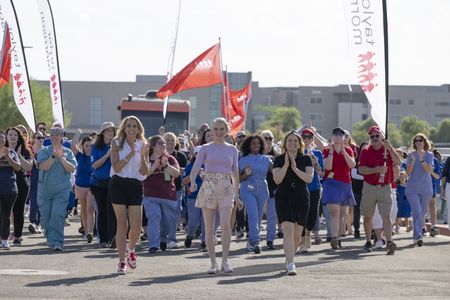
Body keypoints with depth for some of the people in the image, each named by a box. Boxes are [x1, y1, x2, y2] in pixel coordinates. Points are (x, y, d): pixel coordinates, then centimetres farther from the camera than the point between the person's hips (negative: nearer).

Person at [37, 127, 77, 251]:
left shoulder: (68, 152, 7)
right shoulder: (44, 151, 5)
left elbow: (72, 169, -4)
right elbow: (43, 166, -9)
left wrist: (61, 158, -13)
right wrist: (53, 156, -19)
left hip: (62, 189, -1)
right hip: (45, 189, 1)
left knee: (58, 214, -15)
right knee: (45, 216, 6)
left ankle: (57, 242, -16)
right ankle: (50, 239, 26)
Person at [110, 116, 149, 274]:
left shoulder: (143, 146, 6)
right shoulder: (117, 144, 1)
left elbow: (145, 172, 0)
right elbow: (116, 167, -10)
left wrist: (142, 156, -15)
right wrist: (130, 155, -19)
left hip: (136, 186, 2)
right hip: (119, 185, -2)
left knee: (136, 225, -6)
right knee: (122, 224, -2)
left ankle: (131, 249, 26)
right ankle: (122, 261, 4)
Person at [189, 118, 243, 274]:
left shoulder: (232, 149, 11)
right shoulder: (205, 149, 5)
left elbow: (235, 173, 15)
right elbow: (196, 167, -7)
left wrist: (237, 195, 13)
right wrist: (192, 182, -27)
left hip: (226, 189, 0)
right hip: (208, 188, 0)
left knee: (225, 224, -17)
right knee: (209, 228, 0)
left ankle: (225, 261, -10)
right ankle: (213, 263, 8)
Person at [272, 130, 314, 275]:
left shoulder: (306, 159, 5)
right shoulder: (279, 160, 3)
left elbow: (309, 178, -8)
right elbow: (277, 179, -9)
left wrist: (295, 169, -18)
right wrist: (286, 164, -17)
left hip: (301, 198, 2)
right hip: (283, 198, -2)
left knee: (297, 234, 6)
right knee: (288, 229, -17)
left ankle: (288, 260, 28)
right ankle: (290, 264, -23)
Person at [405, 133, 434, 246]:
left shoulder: (429, 155, 4)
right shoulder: (411, 155, 2)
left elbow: (429, 170, -10)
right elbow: (408, 172, -4)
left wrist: (421, 160, -22)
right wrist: (413, 160, -18)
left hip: (426, 188, 2)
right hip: (412, 188, -2)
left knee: (422, 213, 10)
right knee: (417, 212, -16)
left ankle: (416, 236, 24)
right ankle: (418, 236, -23)